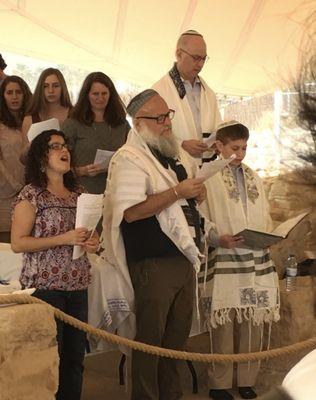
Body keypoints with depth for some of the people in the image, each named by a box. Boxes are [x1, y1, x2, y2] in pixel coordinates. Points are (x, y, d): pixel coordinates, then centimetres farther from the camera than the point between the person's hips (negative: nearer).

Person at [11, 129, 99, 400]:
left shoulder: (79, 193, 12)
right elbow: (18, 243, -12)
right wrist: (64, 239, -18)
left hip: (78, 285, 6)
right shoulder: (31, 195, -6)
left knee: (75, 357, 10)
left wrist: (92, 243, 2)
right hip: (45, 286, -6)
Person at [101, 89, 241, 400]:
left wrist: (196, 194, 7)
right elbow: (131, 211, -23)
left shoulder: (171, 156, 17)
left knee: (178, 335, 15)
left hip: (185, 257, 8)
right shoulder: (129, 159, -11)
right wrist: (178, 192, -22)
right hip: (154, 265, -8)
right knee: (150, 338, 1)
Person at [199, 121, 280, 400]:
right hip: (223, 263, -5)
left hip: (256, 262, 5)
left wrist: (266, 236, 0)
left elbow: (265, 217, 18)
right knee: (223, 326, 0)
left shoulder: (253, 178, 16)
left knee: (253, 324, 8)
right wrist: (222, 238, -20)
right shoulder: (208, 179, -3)